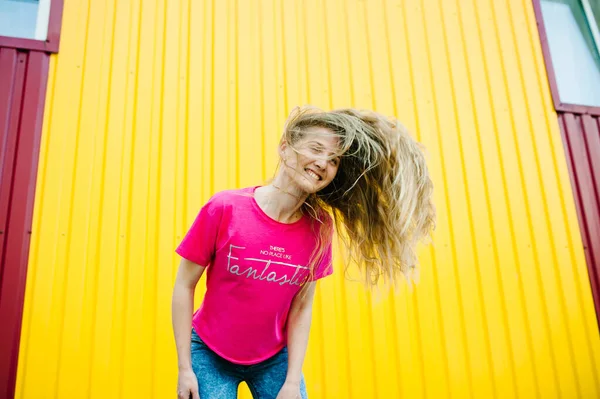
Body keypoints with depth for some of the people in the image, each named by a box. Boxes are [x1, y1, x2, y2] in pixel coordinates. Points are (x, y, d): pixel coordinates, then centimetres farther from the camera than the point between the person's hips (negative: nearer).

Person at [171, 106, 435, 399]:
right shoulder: (225, 208, -20)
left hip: (275, 359, 2)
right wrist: (185, 368, -9)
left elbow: (301, 308, -5)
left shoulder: (319, 229, -12)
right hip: (211, 355, -2)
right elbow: (184, 285, -11)